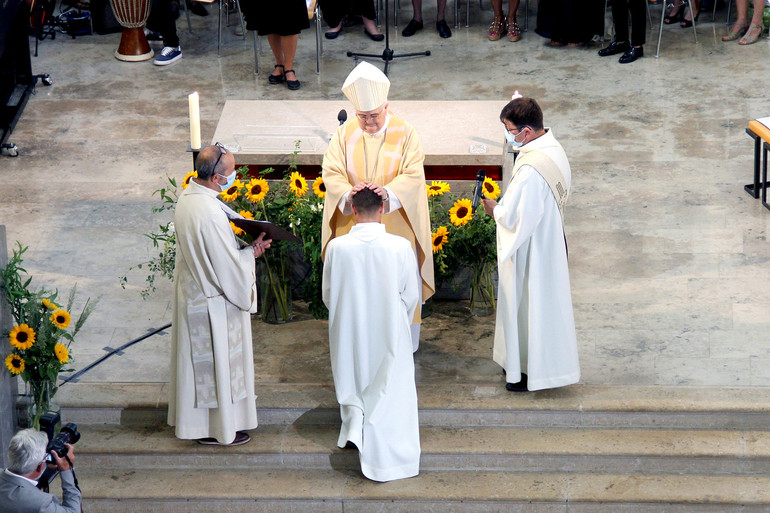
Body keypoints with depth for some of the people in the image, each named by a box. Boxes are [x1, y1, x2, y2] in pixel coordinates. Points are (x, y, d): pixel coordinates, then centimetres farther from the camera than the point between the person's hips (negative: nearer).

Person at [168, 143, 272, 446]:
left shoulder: (187, 197, -1)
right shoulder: (210, 214, -32)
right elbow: (228, 267, -25)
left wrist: (244, 246, 3)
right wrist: (252, 253, -8)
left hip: (191, 293, 9)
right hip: (214, 301, -9)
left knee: (199, 359, 21)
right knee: (219, 362, 7)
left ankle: (194, 421, 35)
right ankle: (218, 429, 21)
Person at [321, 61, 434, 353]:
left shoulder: (404, 133, -6)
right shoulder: (345, 134, 0)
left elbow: (414, 175, -12)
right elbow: (331, 173, -5)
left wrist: (390, 191, -32)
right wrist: (347, 192, -27)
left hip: (396, 225, -2)